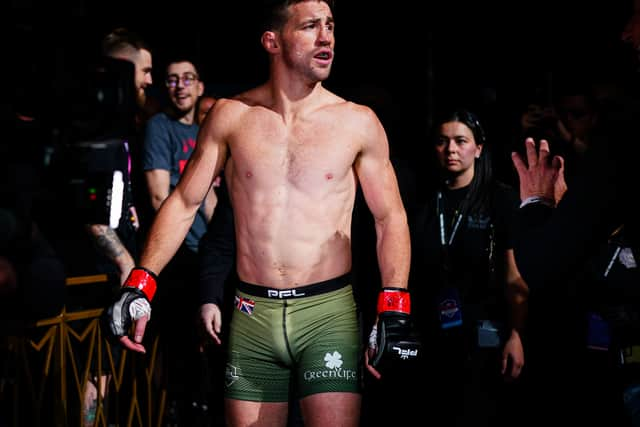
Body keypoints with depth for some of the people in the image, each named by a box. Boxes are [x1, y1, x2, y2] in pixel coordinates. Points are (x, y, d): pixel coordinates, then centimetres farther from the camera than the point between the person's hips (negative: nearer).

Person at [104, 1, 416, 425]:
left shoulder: (358, 123, 1)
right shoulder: (231, 116, 3)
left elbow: (390, 218, 5)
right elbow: (184, 203, 6)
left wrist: (394, 308, -6)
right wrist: (140, 287, -4)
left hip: (329, 311, -1)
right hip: (252, 315, 1)